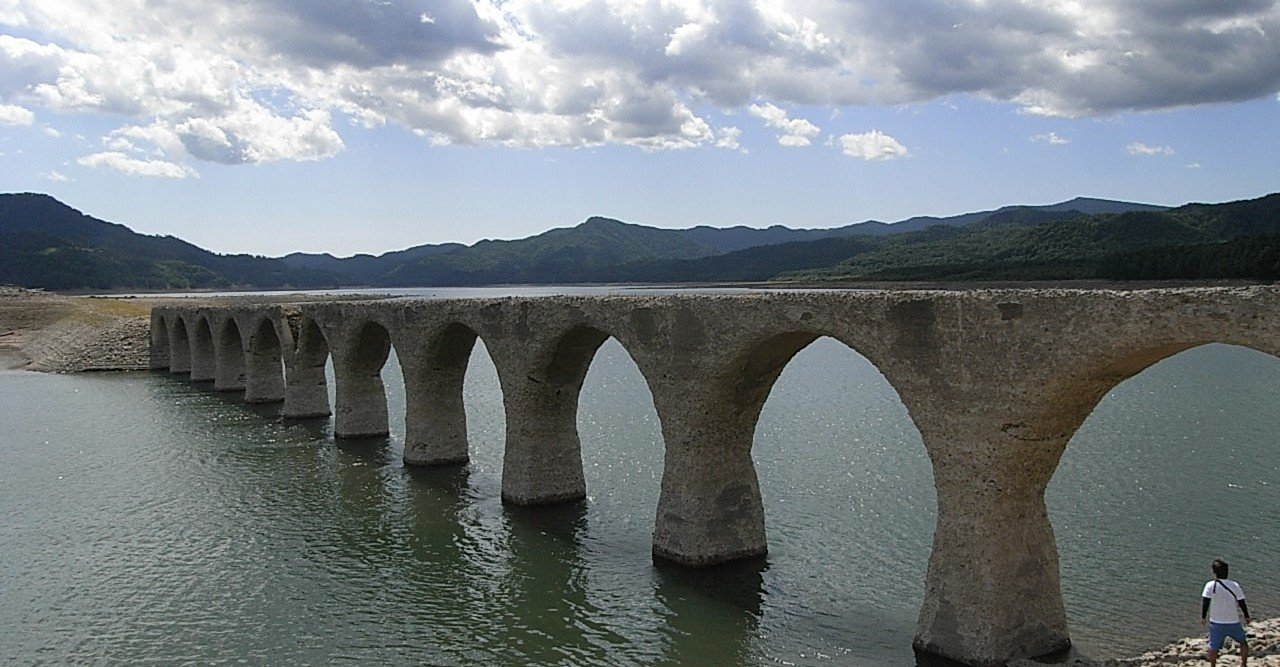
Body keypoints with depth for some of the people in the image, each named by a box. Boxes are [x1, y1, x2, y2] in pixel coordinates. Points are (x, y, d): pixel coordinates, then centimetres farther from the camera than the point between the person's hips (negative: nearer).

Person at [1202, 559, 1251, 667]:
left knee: (1213, 647, 10)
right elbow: (1242, 603, 0)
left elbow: (1205, 603, -11)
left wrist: (1203, 617, 2)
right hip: (1234, 623, 2)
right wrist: (1246, 617, 16)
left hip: (1216, 623, -2)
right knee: (1243, 642, 25)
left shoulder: (1210, 586, -11)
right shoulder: (1235, 586, -6)